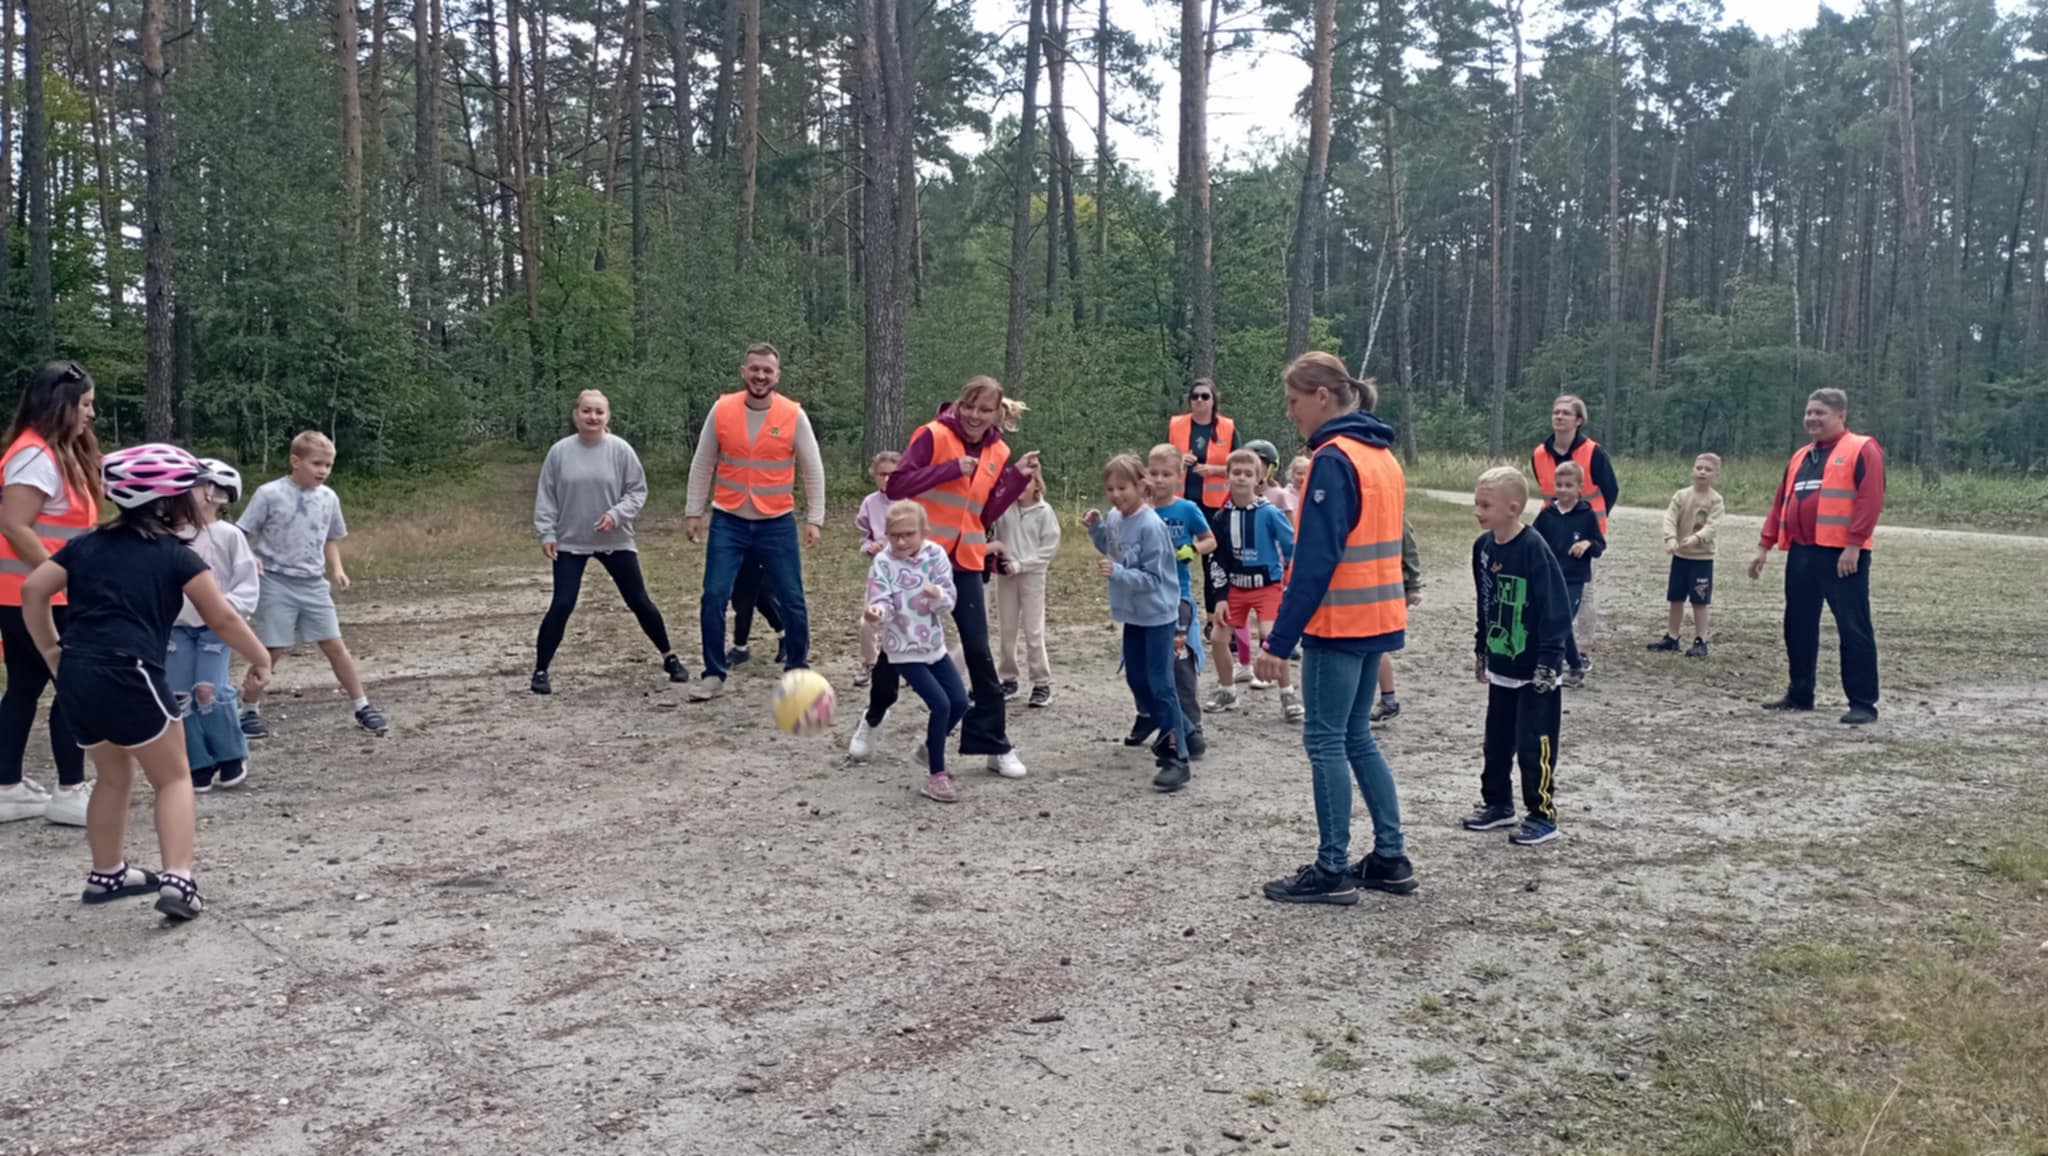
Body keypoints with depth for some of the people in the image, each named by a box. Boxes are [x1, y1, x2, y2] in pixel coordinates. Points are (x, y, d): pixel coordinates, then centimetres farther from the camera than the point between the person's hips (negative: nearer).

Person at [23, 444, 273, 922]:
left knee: (114, 774, 25)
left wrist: (51, 650, 17)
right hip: (128, 676, -6)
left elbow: (33, 590, 10)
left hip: (76, 677, 6)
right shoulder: (177, 557, 1)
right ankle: (177, 880, -10)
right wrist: (260, 660, 14)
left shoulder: (86, 545, 16)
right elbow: (223, 619, 2)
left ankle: (106, 874, 34)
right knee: (173, 778, 4)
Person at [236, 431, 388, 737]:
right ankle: (249, 711, 18)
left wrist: (337, 569, 2)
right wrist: (250, 560, -22)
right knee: (272, 651, 0)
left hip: (314, 585, 4)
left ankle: (362, 707, 9)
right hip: (276, 584, -4)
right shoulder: (269, 494, -9)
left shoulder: (328, 498, 5)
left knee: (335, 645, 3)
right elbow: (243, 534, -4)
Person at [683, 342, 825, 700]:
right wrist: (693, 512, 3)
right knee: (714, 596, -4)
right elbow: (702, 465, 5)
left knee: (792, 601, 4)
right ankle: (714, 674, 9)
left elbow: (813, 470, -1)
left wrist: (814, 518, -6)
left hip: (777, 524, -1)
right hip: (728, 522, 1)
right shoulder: (722, 410, -3)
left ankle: (797, 669, 23)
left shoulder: (794, 415, -7)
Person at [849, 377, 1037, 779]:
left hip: (966, 564, 3)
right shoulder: (934, 435, -11)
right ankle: (874, 717, 34)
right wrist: (950, 469, -23)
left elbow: (986, 515, 5)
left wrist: (1018, 478, -5)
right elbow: (897, 486, -18)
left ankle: (995, 745, 7)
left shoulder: (998, 452, 5)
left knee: (978, 651, 0)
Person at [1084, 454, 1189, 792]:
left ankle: (1177, 758, -4)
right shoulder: (1115, 518, -1)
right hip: (1133, 614, 9)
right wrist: (1096, 528, 1)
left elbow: (1152, 577, -23)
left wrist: (1117, 573, -33)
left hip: (1158, 615, -9)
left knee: (1160, 685, -9)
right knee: (1136, 679, 18)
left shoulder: (1151, 526, -23)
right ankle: (1171, 733, 36)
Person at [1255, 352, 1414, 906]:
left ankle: (1333, 871, 7)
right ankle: (1391, 859, 19)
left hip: (1339, 625, -9)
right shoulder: (1381, 456, 13)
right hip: (1376, 621, 9)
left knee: (1326, 741, 0)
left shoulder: (1333, 460, -16)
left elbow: (1314, 561, -21)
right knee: (1357, 738, 16)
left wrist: (1279, 641, -18)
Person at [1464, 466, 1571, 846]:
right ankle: (1497, 802, 31)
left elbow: (1556, 608, -18)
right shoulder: (1483, 546, 3)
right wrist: (1481, 650, 19)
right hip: (1500, 665, 8)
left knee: (1534, 746, 0)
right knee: (1497, 741, 17)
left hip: (1534, 671, -8)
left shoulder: (1534, 548, -19)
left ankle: (1543, 816, 11)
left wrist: (1548, 662, -18)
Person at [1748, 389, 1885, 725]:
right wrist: (1765, 545, 16)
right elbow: (1781, 502, 21)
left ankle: (1863, 704, -2)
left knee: (1853, 629, -5)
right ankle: (1800, 694, 24)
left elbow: (1870, 499, -13)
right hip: (1800, 553, 8)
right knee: (1798, 625, 12)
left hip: (1842, 554, -8)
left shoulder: (1861, 449, -4)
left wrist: (1854, 545, -20)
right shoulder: (1800, 456, 20)